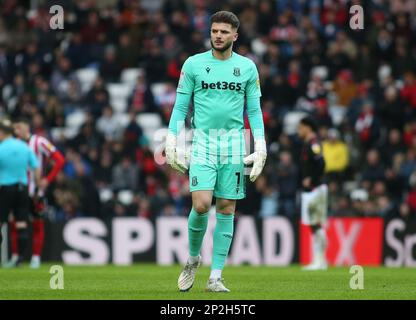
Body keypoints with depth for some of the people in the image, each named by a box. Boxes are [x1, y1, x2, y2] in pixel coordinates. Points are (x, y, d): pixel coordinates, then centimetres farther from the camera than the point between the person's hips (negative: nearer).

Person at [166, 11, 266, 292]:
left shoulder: (247, 67, 7)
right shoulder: (193, 64, 4)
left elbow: (254, 110, 10)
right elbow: (180, 107, 7)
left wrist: (260, 148, 2)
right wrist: (172, 142, -1)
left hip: (234, 145, 1)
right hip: (203, 143, -1)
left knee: (226, 209, 0)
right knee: (201, 205, -15)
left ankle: (215, 277, 5)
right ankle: (193, 258, 13)